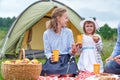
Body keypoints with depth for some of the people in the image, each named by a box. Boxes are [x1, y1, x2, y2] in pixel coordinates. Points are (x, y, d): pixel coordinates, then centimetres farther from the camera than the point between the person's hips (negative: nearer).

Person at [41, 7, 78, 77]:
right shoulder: (47, 34, 2)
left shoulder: (68, 32, 5)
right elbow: (47, 51, 4)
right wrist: (50, 57, -18)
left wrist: (72, 51, -15)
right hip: (53, 61, -1)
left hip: (66, 61, 1)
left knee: (68, 75, -30)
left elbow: (70, 49, 8)